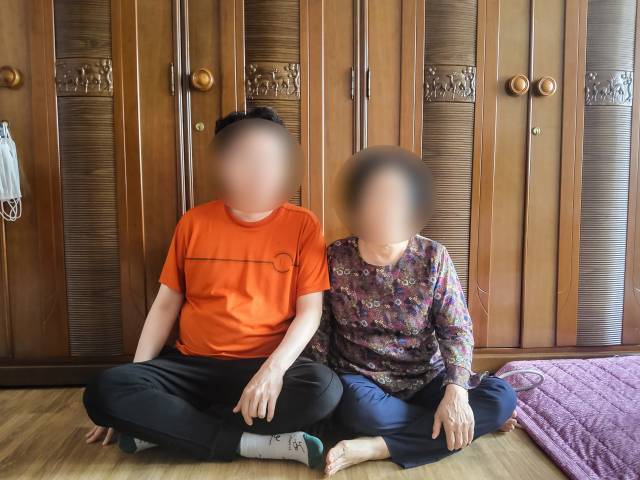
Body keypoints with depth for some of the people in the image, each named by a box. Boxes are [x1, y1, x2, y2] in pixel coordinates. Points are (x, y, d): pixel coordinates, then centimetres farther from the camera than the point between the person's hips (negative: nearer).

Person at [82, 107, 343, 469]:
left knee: (325, 388, -33)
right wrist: (135, 378, -1)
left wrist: (273, 368, -23)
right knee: (104, 392, -23)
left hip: (266, 366, -1)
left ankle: (162, 428, -20)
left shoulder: (302, 225, -2)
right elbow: (166, 305, 7)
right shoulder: (193, 222, 4)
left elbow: (310, 311, -6)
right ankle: (255, 443, -20)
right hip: (192, 364, 2)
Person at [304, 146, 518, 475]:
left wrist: (456, 393, -24)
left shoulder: (433, 257, -6)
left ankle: (374, 448, -22)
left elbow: (457, 329, -10)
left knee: (503, 396, -21)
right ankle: (474, 420, -11)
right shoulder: (335, 258, -6)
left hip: (424, 380, 1)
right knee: (361, 409, -36)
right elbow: (319, 330, -1)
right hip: (360, 381, -1)